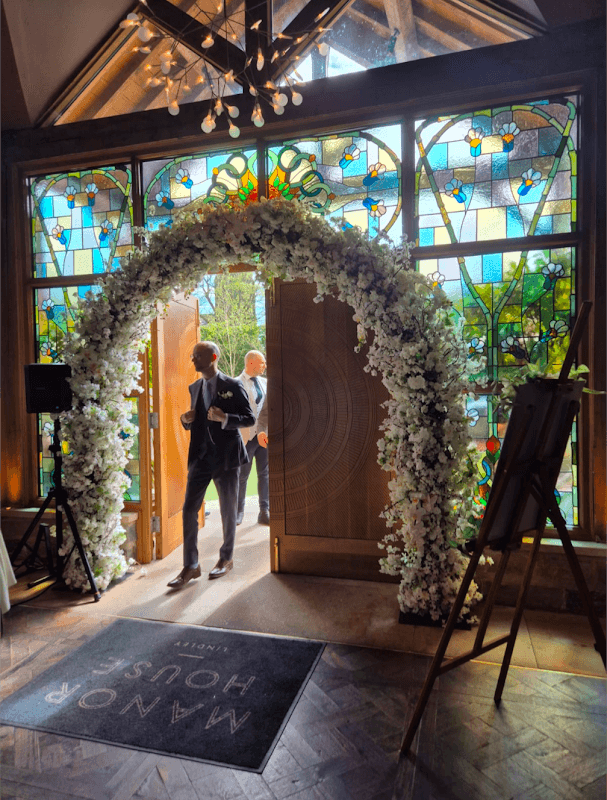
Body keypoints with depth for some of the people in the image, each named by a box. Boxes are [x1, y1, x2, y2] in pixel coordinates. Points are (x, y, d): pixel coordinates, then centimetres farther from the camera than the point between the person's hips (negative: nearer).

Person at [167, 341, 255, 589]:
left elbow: (250, 418, -7)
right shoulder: (194, 388, 12)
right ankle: (190, 566, 11)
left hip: (226, 457, -4)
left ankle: (226, 558, 28)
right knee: (189, 509, 0)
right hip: (200, 457, 5)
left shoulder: (232, 386, -5)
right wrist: (186, 420, -3)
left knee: (228, 510, 9)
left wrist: (224, 418, -23)